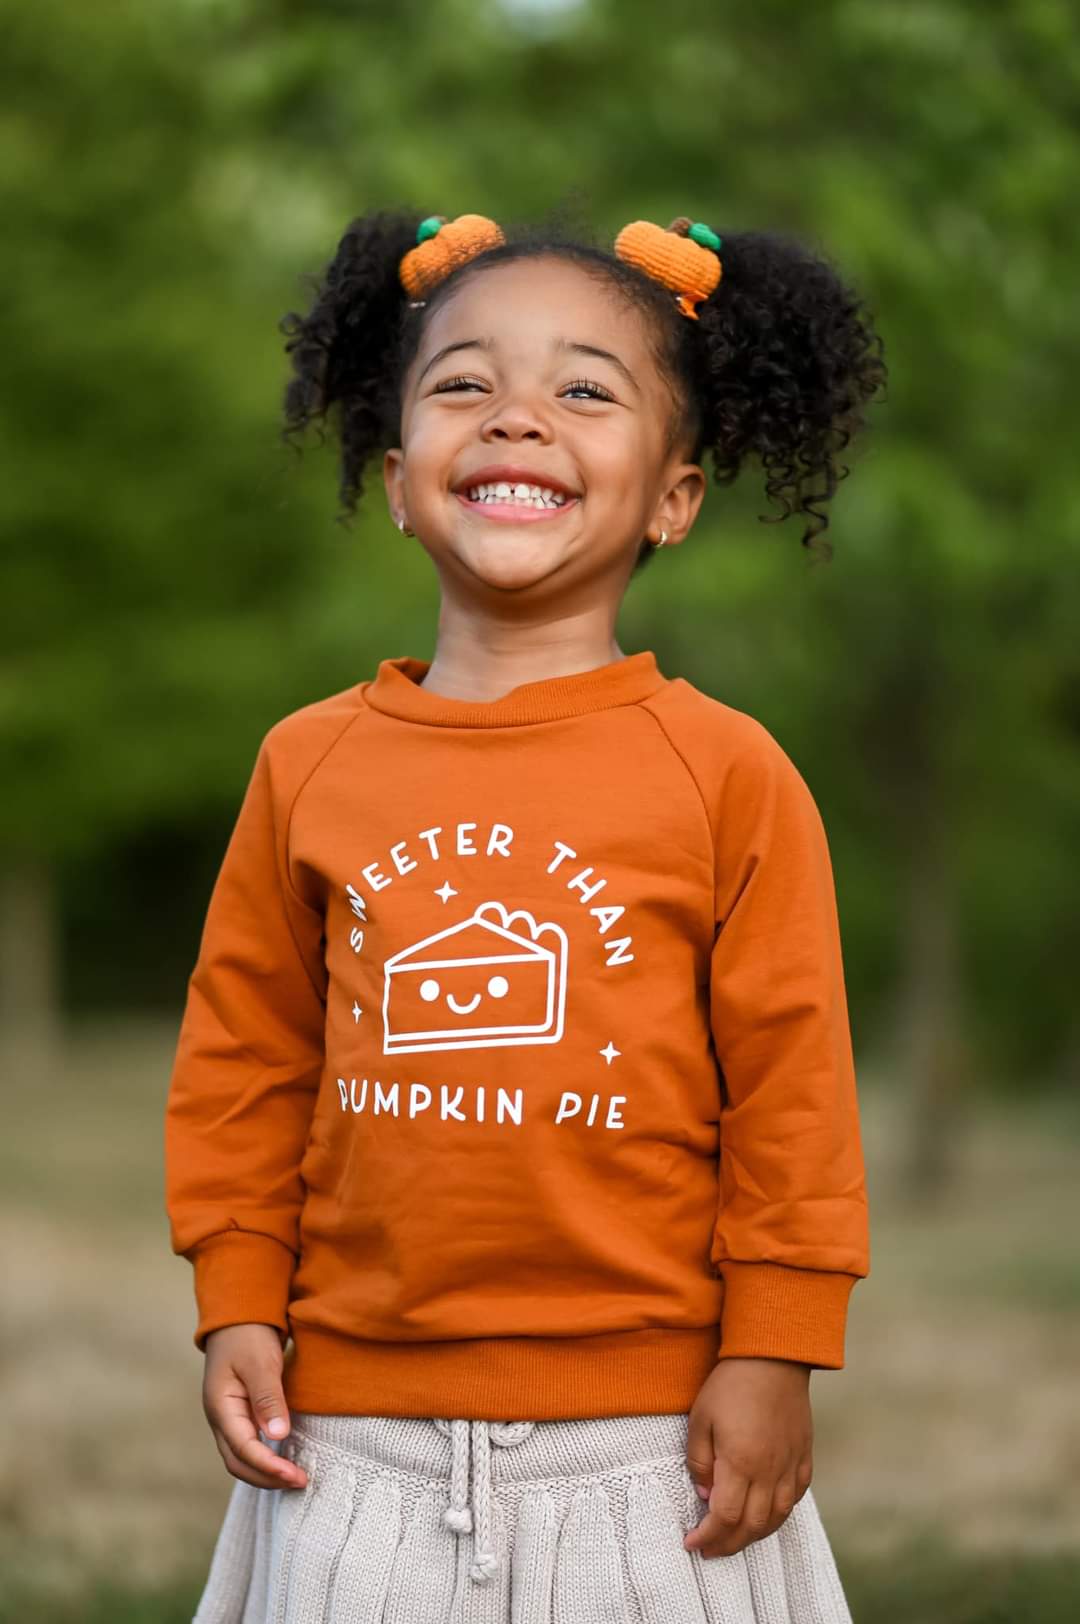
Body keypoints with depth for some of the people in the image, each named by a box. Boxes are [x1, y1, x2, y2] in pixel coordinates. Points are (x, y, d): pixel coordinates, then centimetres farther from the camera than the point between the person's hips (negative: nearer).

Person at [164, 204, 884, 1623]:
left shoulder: (727, 772, -4)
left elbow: (792, 1092, -2)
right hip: (359, 1437, 2)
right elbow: (245, 1066, 11)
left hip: (645, 1447, -2)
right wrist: (239, 1309, 5)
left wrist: (773, 1357, -4)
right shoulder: (309, 765, 4)